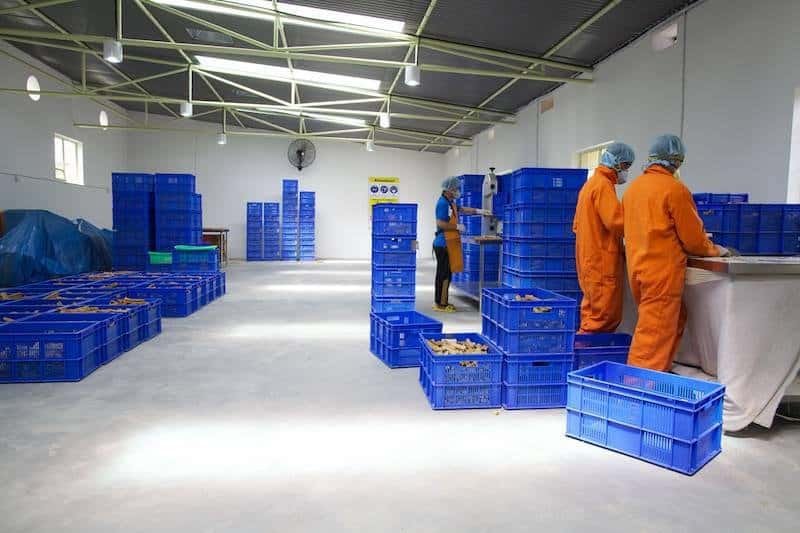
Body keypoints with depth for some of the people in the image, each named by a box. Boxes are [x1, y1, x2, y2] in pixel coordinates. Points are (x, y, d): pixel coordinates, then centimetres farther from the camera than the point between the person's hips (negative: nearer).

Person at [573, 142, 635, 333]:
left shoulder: (591, 183, 19)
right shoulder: (603, 185, -11)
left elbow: (577, 225, 20)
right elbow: (615, 221, -21)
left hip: (589, 259, 10)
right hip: (602, 262, -10)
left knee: (592, 314, 14)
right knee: (606, 317, -6)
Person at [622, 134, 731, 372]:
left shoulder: (633, 187, 8)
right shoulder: (675, 189, -13)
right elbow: (693, 238, -8)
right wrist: (714, 250, 12)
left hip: (638, 267, 8)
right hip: (662, 272, -8)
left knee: (675, 321, 22)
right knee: (655, 333, -1)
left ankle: (662, 370, 31)